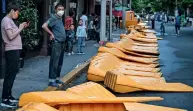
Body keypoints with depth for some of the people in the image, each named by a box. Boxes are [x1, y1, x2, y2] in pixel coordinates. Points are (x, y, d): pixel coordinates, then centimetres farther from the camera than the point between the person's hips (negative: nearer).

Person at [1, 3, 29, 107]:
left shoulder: (9, 20, 17)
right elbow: (11, 36, -21)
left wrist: (22, 27, 10)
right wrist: (20, 28, -11)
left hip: (15, 50, 10)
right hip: (12, 51, -10)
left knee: (12, 73, 15)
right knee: (10, 75, -8)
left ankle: (8, 96, 24)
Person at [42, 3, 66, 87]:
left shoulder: (60, 18, 14)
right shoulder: (54, 18, -12)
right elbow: (44, 26, -25)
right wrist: (51, 34, -17)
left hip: (62, 43, 9)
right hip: (56, 43, -9)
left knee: (60, 62, 14)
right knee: (54, 62, -7)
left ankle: (57, 78, 23)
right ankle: (51, 80, -4)